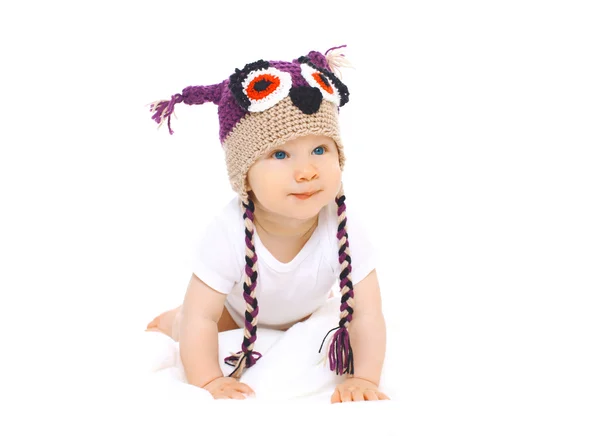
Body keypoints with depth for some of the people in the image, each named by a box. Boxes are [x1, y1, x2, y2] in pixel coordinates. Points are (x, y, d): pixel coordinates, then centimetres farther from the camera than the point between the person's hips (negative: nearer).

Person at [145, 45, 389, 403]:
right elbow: (201, 317, -38)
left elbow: (367, 316, -35)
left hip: (305, 310, 2)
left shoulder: (346, 233, -39)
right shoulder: (228, 235, -44)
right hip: (235, 307, -2)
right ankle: (172, 320, 27)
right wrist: (209, 381, -46)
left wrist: (364, 379, -46)